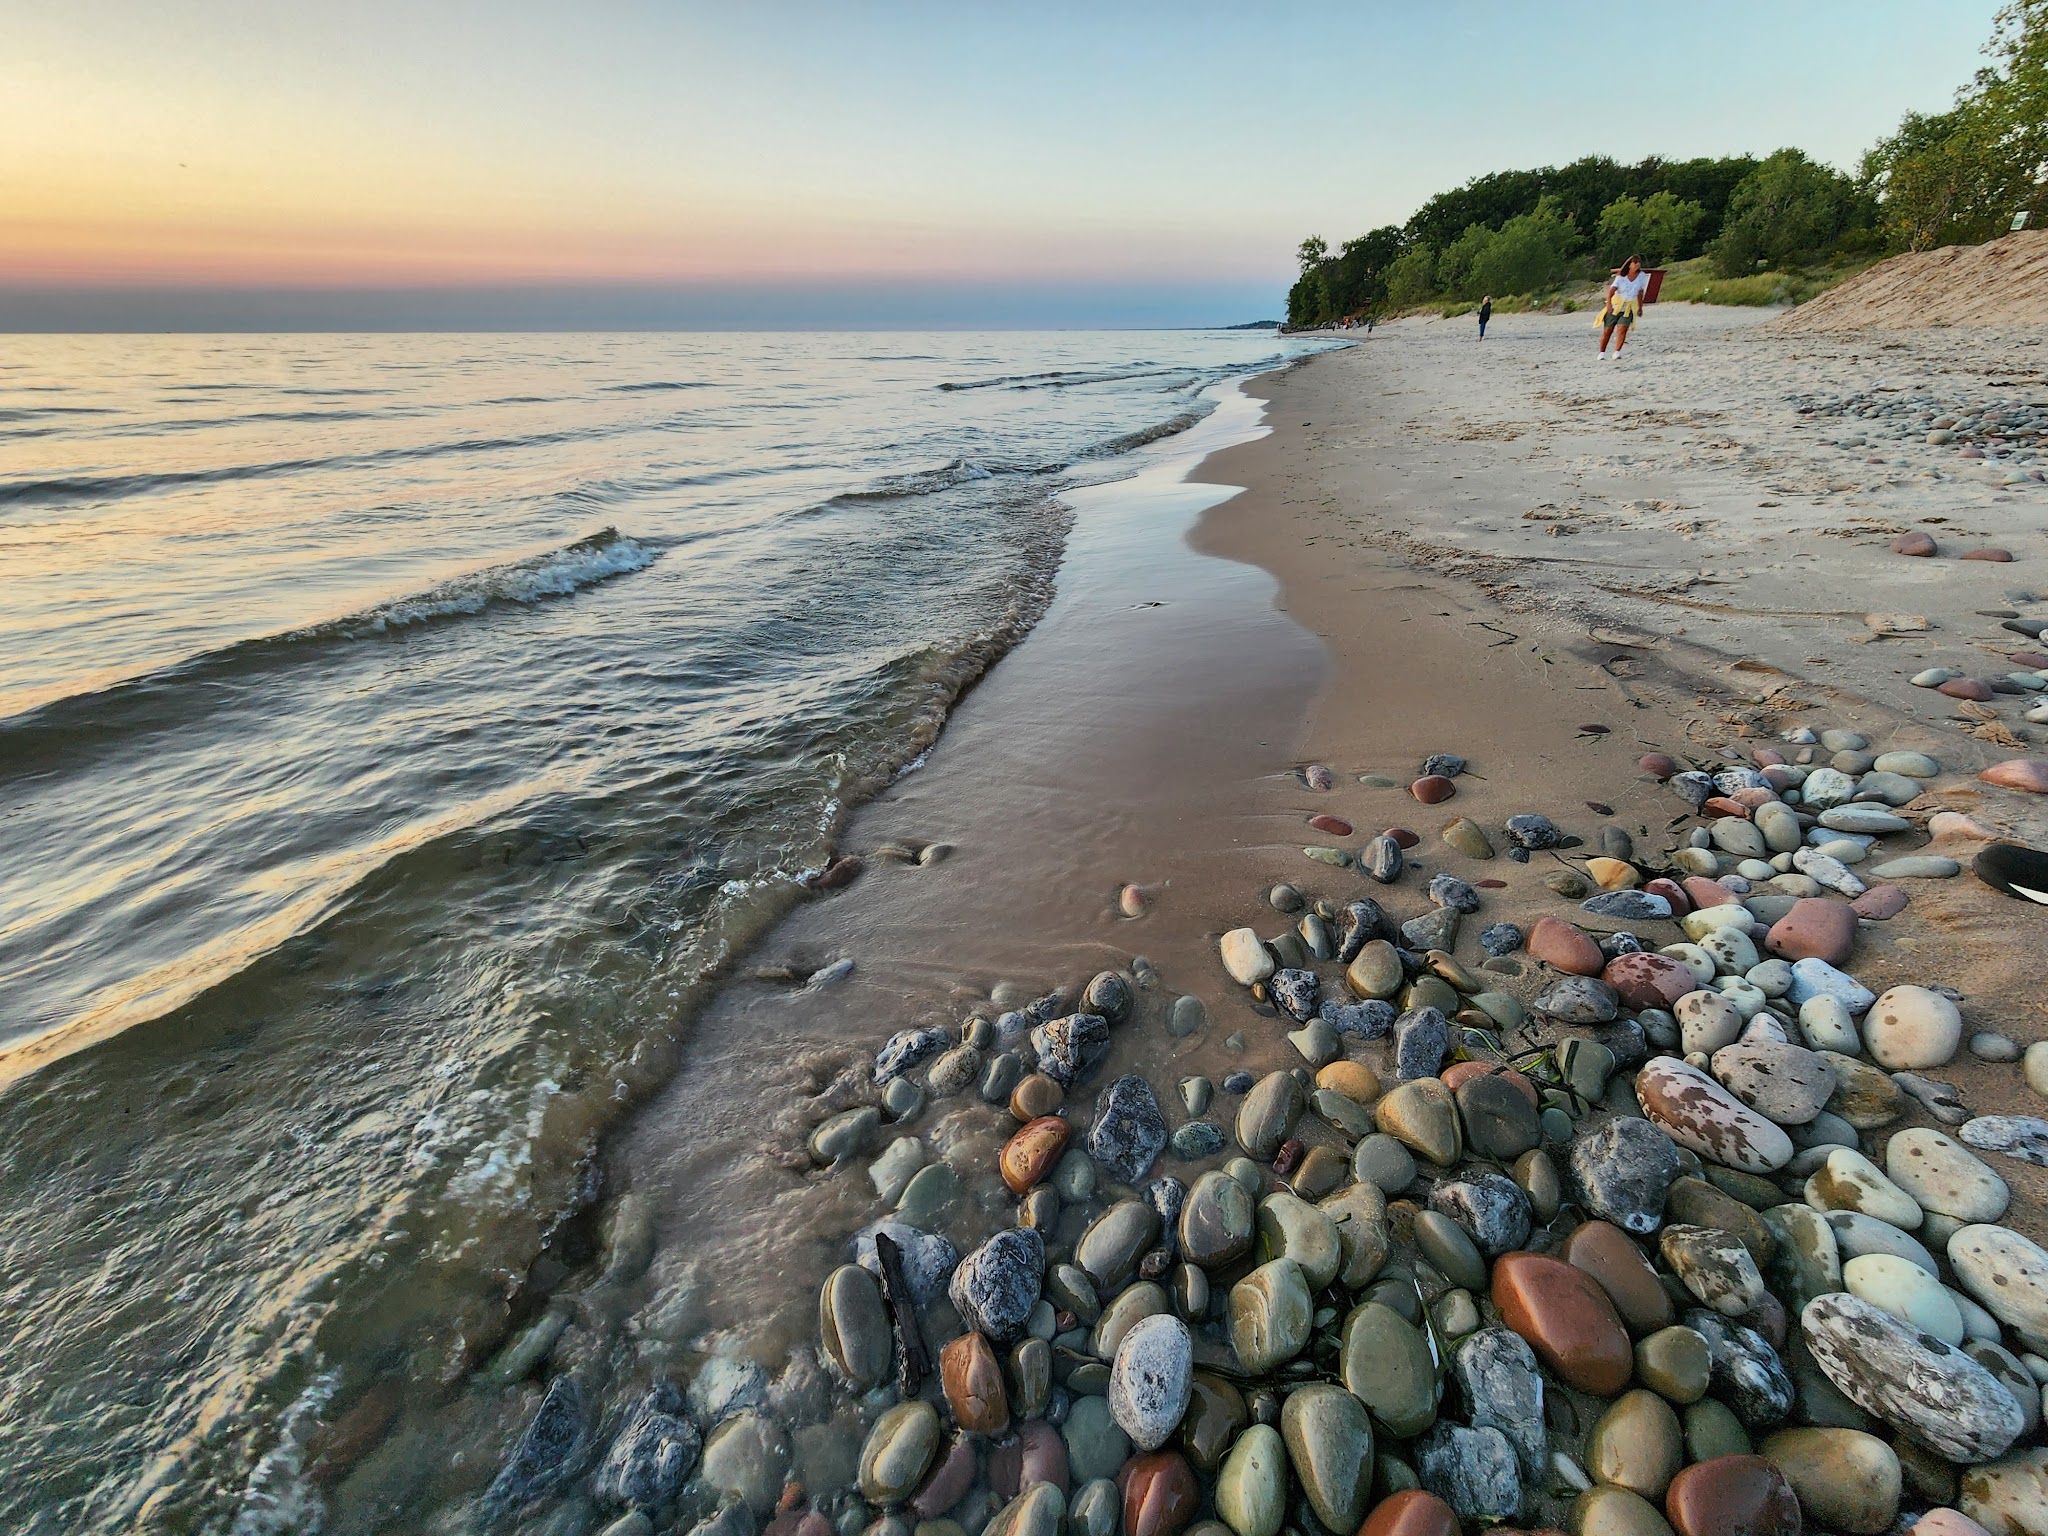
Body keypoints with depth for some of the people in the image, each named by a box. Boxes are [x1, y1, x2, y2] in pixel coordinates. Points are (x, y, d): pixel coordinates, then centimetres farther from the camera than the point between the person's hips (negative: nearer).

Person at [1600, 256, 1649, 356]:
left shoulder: (1642, 275, 0)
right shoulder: (1621, 277, -11)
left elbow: (1640, 292, 11)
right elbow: (1611, 290, -24)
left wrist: (1640, 307, 17)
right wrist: (1608, 303, -43)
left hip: (1629, 308, 1)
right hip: (1615, 306, -1)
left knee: (1622, 329, -19)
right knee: (1607, 331, 1)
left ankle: (1617, 352, -19)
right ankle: (1602, 353, 16)